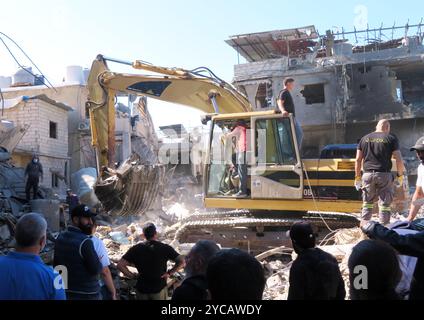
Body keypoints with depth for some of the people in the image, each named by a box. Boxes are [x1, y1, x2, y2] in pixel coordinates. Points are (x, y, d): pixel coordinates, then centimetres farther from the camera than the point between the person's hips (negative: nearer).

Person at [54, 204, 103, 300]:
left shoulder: (60, 238, 2)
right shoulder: (85, 242, -23)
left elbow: (56, 264, 12)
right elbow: (96, 270, -20)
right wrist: (97, 262, 0)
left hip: (66, 292, 8)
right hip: (86, 294, -8)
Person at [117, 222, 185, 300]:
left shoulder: (136, 249, -5)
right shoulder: (165, 248, -9)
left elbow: (120, 265, -9)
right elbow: (181, 262, -16)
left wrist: (132, 275, -1)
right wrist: (169, 273, -8)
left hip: (142, 289, 2)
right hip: (159, 288, -1)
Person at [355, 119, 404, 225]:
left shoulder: (364, 139, 11)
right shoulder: (391, 138, 2)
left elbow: (358, 159, 7)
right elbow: (398, 159, -4)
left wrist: (357, 177, 11)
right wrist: (400, 175, 7)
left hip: (368, 175, 3)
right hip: (384, 175, -3)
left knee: (367, 203, 12)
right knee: (384, 204, 4)